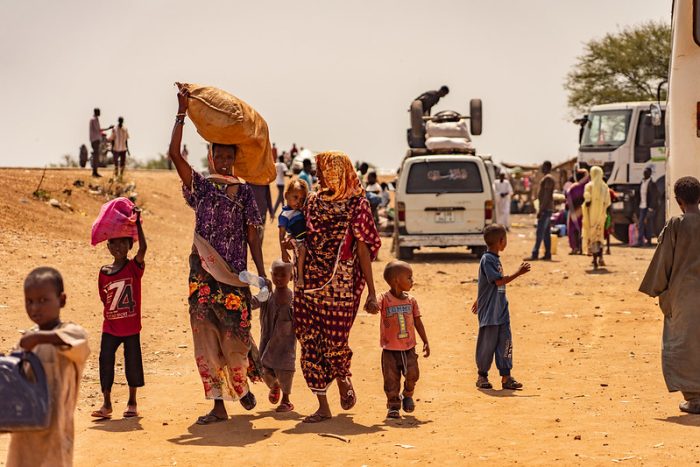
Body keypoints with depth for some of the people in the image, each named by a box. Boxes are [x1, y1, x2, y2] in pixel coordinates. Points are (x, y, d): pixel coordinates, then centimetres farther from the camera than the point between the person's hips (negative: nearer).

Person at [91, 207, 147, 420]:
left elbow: (143, 247, -22)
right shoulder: (104, 272, 5)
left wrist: (137, 223, -24)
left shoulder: (134, 267, -5)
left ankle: (132, 402, 20)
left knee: (132, 363, 5)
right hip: (110, 328, 2)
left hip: (131, 327, -2)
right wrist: (111, 311, 0)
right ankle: (106, 404, 6)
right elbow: (104, 297, 13)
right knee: (105, 361, -3)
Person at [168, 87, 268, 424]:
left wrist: (261, 273, -1)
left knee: (234, 335, -1)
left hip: (234, 272, -1)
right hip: (203, 271, 1)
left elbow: (252, 235, 5)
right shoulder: (200, 185, 6)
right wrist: (181, 113, -8)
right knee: (206, 335, -1)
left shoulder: (244, 191, 7)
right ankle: (219, 405, 5)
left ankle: (242, 386, 28)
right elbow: (174, 154, -6)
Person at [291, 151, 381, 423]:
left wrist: (372, 292, -7)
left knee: (335, 342, -3)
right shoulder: (313, 202, 12)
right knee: (309, 342, 1)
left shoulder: (357, 205, -2)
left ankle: (343, 379, 32)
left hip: (341, 286, -5)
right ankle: (322, 406, 10)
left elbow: (363, 250, -4)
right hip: (309, 284, 5)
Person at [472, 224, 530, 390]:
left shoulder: (495, 258, 12)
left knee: (505, 342, 4)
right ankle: (482, 376, 14)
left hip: (501, 310, 8)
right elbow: (499, 281, -23)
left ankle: (506, 377, 6)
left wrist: (479, 300, 29)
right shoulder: (487, 259, -15)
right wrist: (518, 273, -24)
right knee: (487, 344, 2)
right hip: (489, 312, -8)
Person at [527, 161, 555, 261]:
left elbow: (547, 195, -20)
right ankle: (547, 254, 9)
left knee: (540, 232, -12)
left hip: (545, 208, -10)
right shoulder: (547, 178, 19)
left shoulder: (548, 178, -13)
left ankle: (535, 254, -15)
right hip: (546, 208, 10)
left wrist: (541, 209, -23)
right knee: (546, 232, 9)